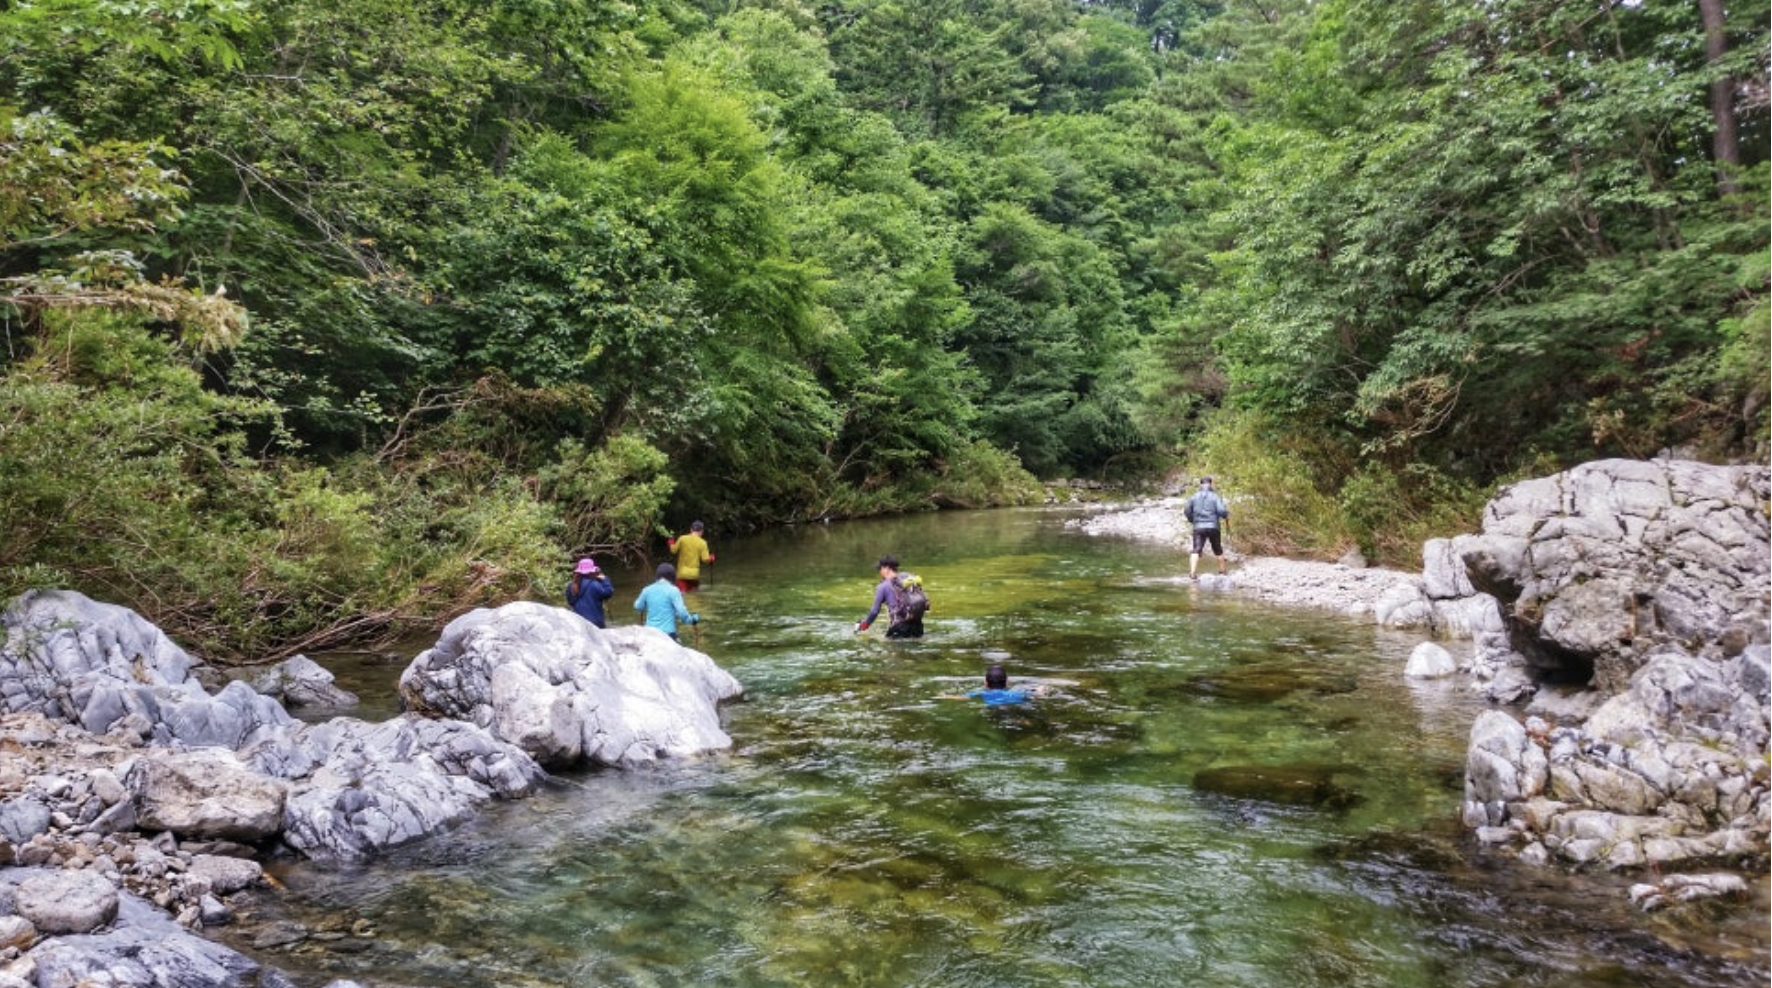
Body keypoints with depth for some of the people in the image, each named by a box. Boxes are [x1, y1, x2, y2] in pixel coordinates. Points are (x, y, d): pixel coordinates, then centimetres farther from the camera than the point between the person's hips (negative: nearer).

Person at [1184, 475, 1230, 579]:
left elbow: (1187, 510, 4)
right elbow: (1221, 510, -12)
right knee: (1218, 550, 19)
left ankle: (1192, 573, -24)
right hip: (1213, 527, 0)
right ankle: (1222, 571, 32)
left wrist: (1192, 519, 21)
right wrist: (1227, 514, 10)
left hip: (1198, 527, 0)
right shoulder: (1215, 496, -2)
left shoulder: (1194, 496, 5)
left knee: (1196, 551, -7)